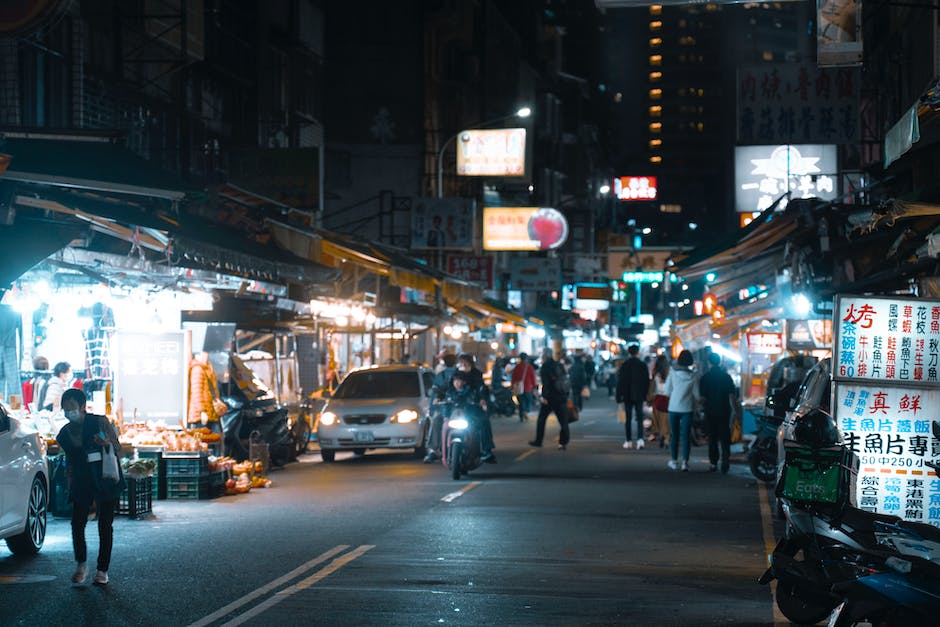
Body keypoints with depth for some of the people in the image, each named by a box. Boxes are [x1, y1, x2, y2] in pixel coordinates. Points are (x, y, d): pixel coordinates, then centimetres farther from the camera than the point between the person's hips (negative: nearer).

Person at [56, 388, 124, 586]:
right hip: (82, 482, 3)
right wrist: (70, 487, 15)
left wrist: (108, 443, -26)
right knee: (77, 523, -8)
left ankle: (102, 570, 6)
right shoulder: (65, 433, 6)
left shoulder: (99, 422, -6)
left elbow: (119, 451, -5)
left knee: (105, 526, -1)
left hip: (106, 480, -3)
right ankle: (81, 565, 11)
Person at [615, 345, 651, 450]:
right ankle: (640, 439, -14)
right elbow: (647, 382, 2)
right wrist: (645, 395, 10)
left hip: (627, 396, 0)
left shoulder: (623, 366, -5)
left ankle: (629, 441, 6)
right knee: (639, 418, 2)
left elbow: (620, 382, -4)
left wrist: (619, 396, 1)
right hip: (639, 396, 0)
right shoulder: (643, 366, -2)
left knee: (628, 419, 6)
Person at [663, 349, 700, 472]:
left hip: (673, 408, 1)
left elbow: (666, 391, -2)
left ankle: (673, 461, 20)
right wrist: (694, 405, 17)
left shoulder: (673, 373, -6)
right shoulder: (692, 376, -6)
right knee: (685, 436, 2)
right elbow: (696, 395, -1)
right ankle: (685, 462, -8)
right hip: (687, 409, -1)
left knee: (674, 435, 14)